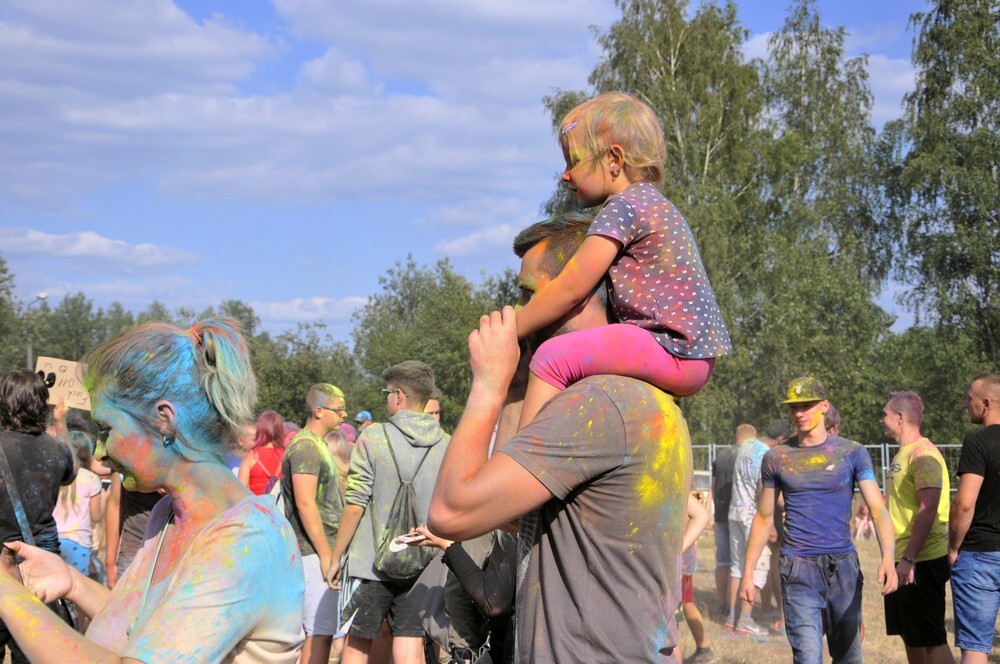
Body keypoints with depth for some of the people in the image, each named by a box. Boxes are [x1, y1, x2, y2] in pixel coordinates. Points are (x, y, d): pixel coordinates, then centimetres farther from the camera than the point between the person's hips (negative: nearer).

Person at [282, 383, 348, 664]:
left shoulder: (318, 444, 20)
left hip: (323, 551, 10)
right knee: (320, 631, -11)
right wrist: (326, 554, -20)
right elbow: (305, 504, -20)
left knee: (320, 630, 12)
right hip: (315, 552, -10)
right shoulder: (306, 446, -13)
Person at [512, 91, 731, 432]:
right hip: (694, 356, 11)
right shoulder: (651, 202, 20)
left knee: (553, 358, -19)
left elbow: (570, 290, -14)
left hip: (674, 353, -11)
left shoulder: (623, 207, -12)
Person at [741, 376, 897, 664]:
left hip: (843, 567, 1)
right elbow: (763, 519, 13)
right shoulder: (776, 458, 5)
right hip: (799, 568, -1)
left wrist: (888, 557, -23)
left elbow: (877, 508, -7)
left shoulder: (852, 453, 2)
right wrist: (747, 573, 10)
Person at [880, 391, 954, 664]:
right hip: (902, 561, 10)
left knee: (932, 639, -6)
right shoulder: (903, 454, 16)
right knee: (911, 637, 14)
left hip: (922, 561, -10)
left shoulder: (923, 454, -16)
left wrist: (909, 559, -28)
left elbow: (928, 510, -24)